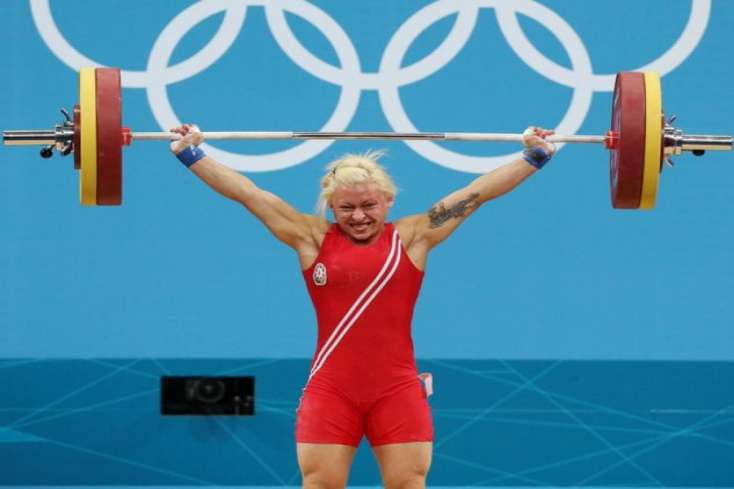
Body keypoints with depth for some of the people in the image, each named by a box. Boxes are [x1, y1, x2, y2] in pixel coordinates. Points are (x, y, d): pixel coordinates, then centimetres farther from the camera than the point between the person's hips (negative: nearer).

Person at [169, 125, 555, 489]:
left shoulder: (411, 238, 6)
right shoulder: (313, 238, 6)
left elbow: (478, 192, 6)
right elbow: (247, 193, 6)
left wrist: (534, 158, 5)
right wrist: (191, 155, 5)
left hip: (398, 389, 0)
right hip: (330, 390, 0)